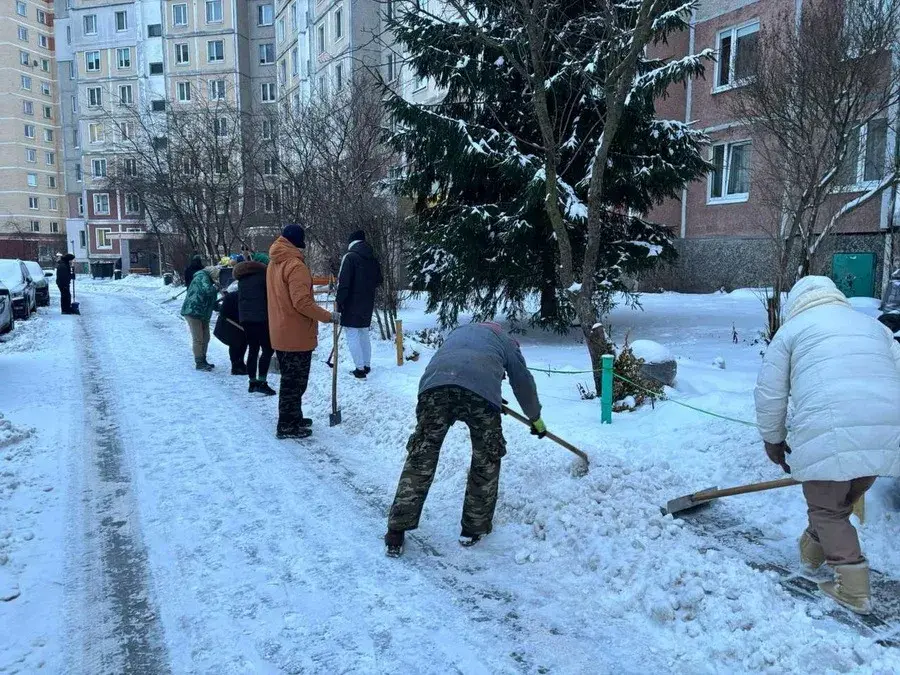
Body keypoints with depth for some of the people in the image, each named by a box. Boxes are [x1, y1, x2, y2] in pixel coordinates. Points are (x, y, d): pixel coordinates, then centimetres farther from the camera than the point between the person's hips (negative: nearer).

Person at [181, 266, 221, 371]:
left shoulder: (208, 281, 19)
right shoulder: (202, 277, -10)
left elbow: (210, 302, 21)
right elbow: (207, 291, -29)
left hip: (202, 314, 10)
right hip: (193, 312, -10)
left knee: (205, 338, 13)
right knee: (198, 339, -6)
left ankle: (203, 361, 24)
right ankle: (199, 363, 0)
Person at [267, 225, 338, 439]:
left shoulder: (274, 263, 11)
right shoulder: (295, 265, -19)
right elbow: (302, 302, -25)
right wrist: (328, 316, -18)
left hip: (280, 333, 9)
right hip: (296, 334, -9)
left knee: (290, 379, 19)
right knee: (294, 382, 0)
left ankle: (293, 418, 30)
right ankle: (287, 426, 7)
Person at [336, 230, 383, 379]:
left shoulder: (350, 256, -12)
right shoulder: (372, 258, 8)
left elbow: (344, 283, -18)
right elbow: (379, 280, 17)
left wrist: (339, 302, -14)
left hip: (352, 303, -7)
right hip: (367, 304, 7)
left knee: (352, 336, -3)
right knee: (364, 334, 17)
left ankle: (360, 369, -5)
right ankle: (367, 366, 21)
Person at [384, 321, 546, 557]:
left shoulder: (459, 331, 42)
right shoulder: (504, 341, 32)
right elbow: (523, 382, 35)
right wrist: (536, 419, 51)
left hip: (434, 385, 3)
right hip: (481, 391, -2)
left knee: (420, 459, 11)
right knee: (486, 462, 19)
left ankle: (396, 536, 14)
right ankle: (474, 529, 28)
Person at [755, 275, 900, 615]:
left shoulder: (792, 329, 13)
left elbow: (770, 394, 9)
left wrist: (773, 439, 21)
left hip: (830, 434, -5)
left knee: (827, 510, 12)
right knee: (844, 501, 24)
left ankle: (853, 589, 8)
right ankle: (813, 549, 42)